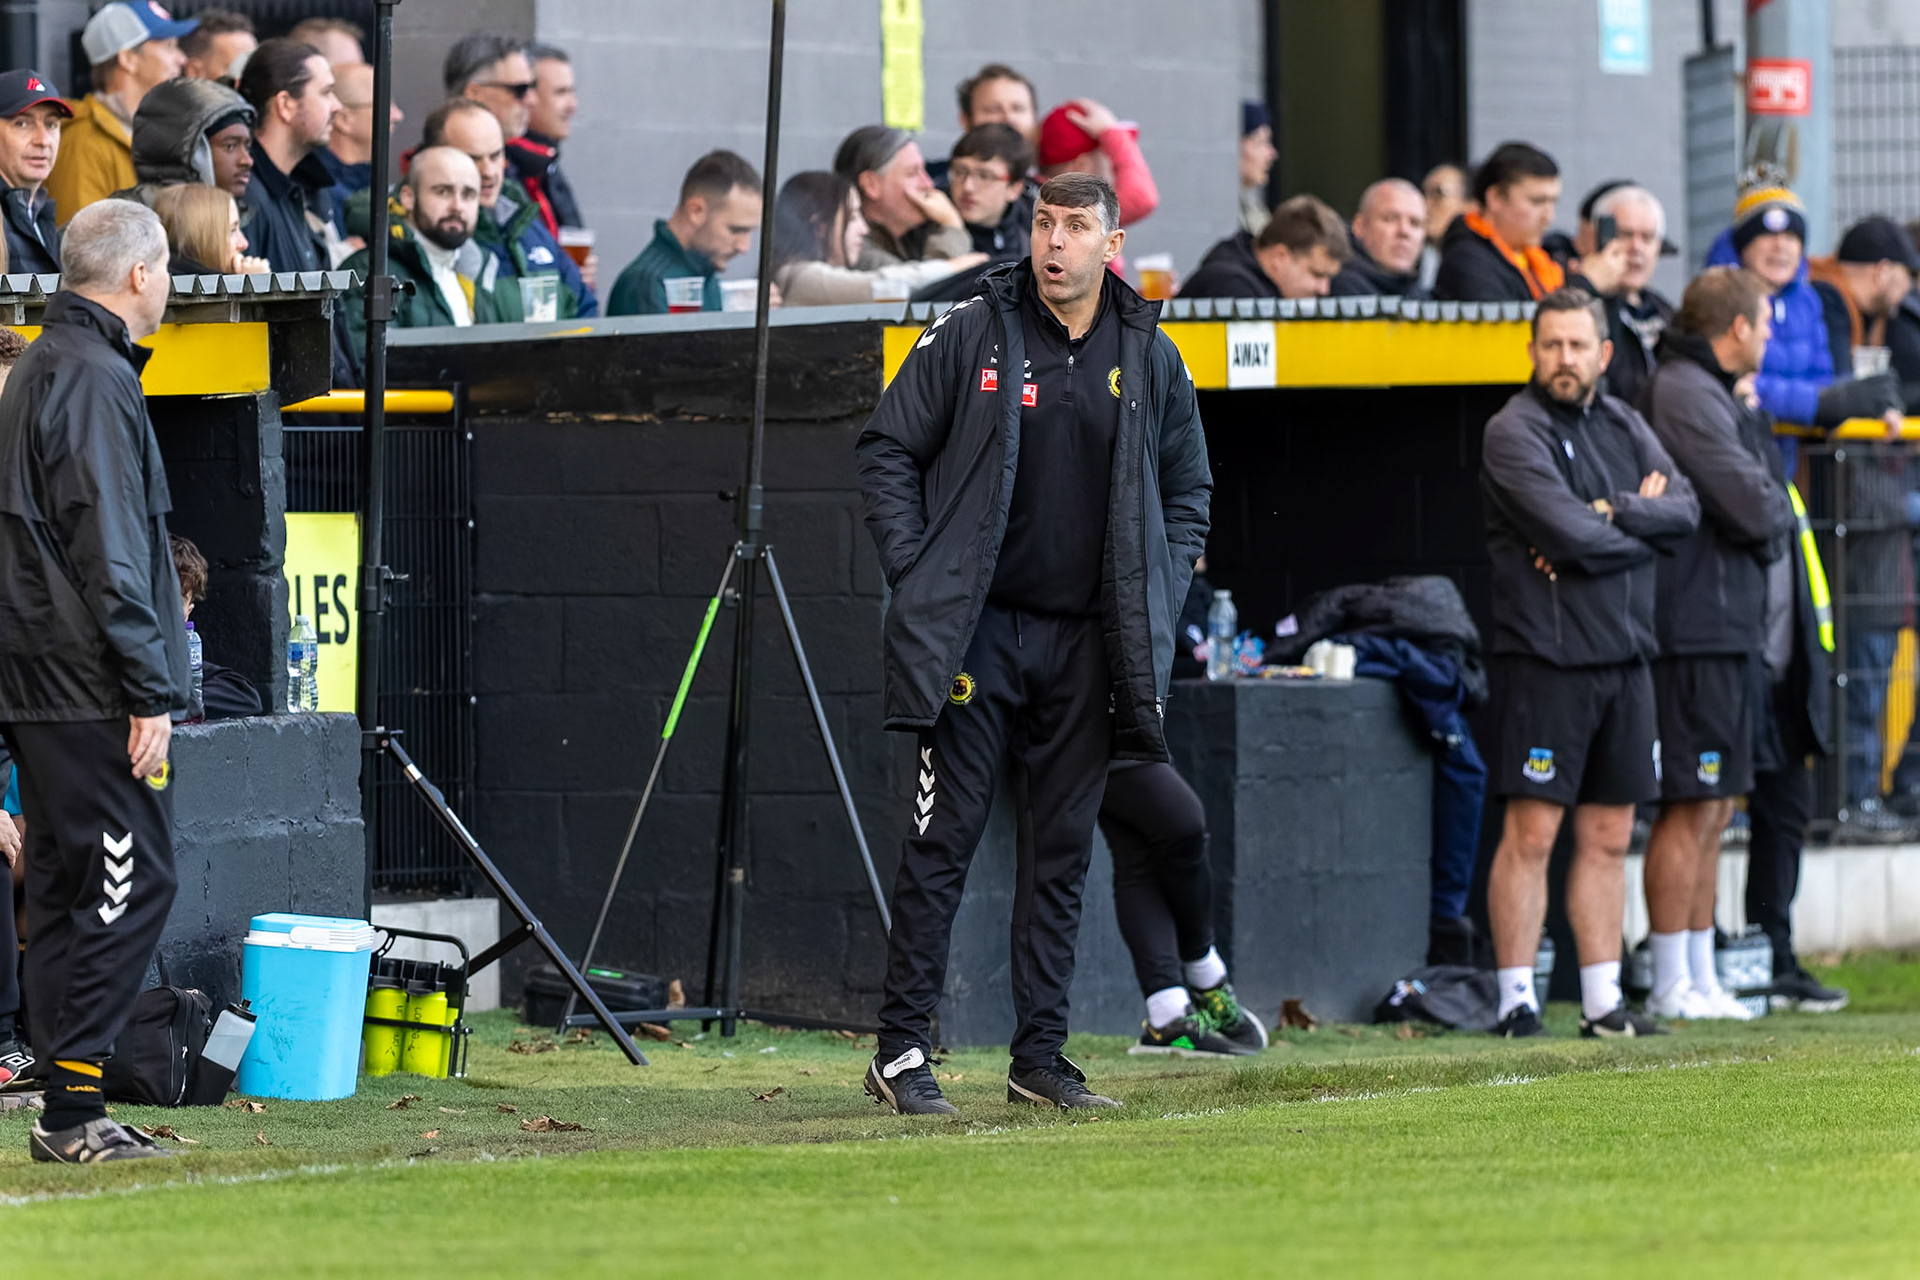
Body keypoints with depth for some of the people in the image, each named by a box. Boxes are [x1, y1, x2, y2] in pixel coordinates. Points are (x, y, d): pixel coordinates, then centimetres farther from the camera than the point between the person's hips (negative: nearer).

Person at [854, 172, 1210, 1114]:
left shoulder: (1151, 358, 7)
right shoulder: (971, 336, -3)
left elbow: (1187, 490, 18)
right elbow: (887, 450, 2)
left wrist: (1155, 601, 7)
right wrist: (916, 575, -6)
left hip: (1087, 643, 3)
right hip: (976, 633, -3)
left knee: (1063, 850, 6)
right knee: (944, 840, -6)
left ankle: (1041, 1055, 11)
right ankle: (902, 1052, -4)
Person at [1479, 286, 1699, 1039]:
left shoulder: (1623, 426, 14)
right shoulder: (1515, 432, -7)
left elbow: (1686, 509, 1)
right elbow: (1570, 533, -18)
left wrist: (1607, 513, -12)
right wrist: (1641, 525, -2)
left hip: (1625, 658, 6)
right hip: (1544, 658, -6)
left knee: (1608, 836, 8)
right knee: (1531, 835, -7)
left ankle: (1603, 1001, 12)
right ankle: (1516, 1000, -5)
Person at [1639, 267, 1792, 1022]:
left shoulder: (1718, 395, 20)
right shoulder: (1685, 393, -14)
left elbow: (1766, 511, 21)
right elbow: (1754, 509, -19)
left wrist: (1766, 521, 2)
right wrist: (1777, 514, 0)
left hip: (1727, 627, 10)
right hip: (1695, 627, -10)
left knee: (1713, 811, 12)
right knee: (1691, 810, -8)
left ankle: (1701, 979, 17)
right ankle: (1671, 986, -6)